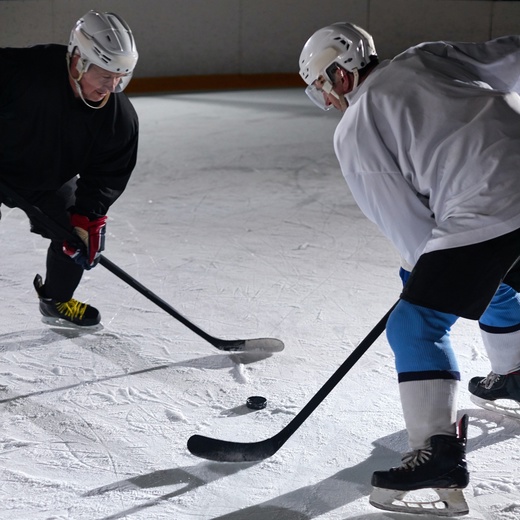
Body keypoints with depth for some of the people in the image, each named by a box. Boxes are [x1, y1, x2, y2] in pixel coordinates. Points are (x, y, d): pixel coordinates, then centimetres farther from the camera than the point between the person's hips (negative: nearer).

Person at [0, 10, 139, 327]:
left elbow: (107, 177, -13)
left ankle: (56, 300, 29)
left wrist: (87, 219, -23)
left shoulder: (122, 119, -20)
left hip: (51, 181, 5)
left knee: (78, 235, 4)